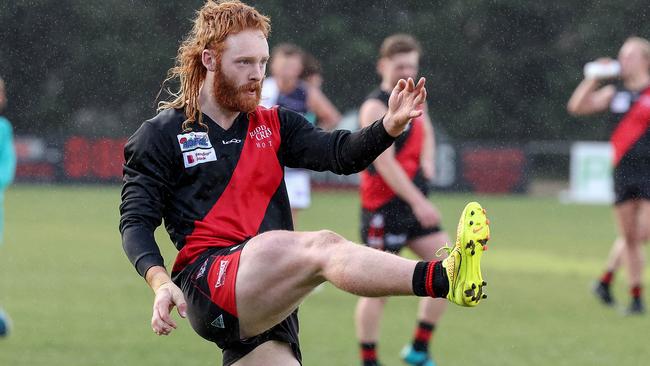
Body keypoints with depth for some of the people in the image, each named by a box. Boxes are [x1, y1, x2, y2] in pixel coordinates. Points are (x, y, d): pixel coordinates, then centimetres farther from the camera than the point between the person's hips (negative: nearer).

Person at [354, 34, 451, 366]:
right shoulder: (376, 107, -13)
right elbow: (385, 163, -21)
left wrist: (427, 160, 11)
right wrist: (418, 202, -25)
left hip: (415, 202, 8)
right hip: (383, 205, -8)